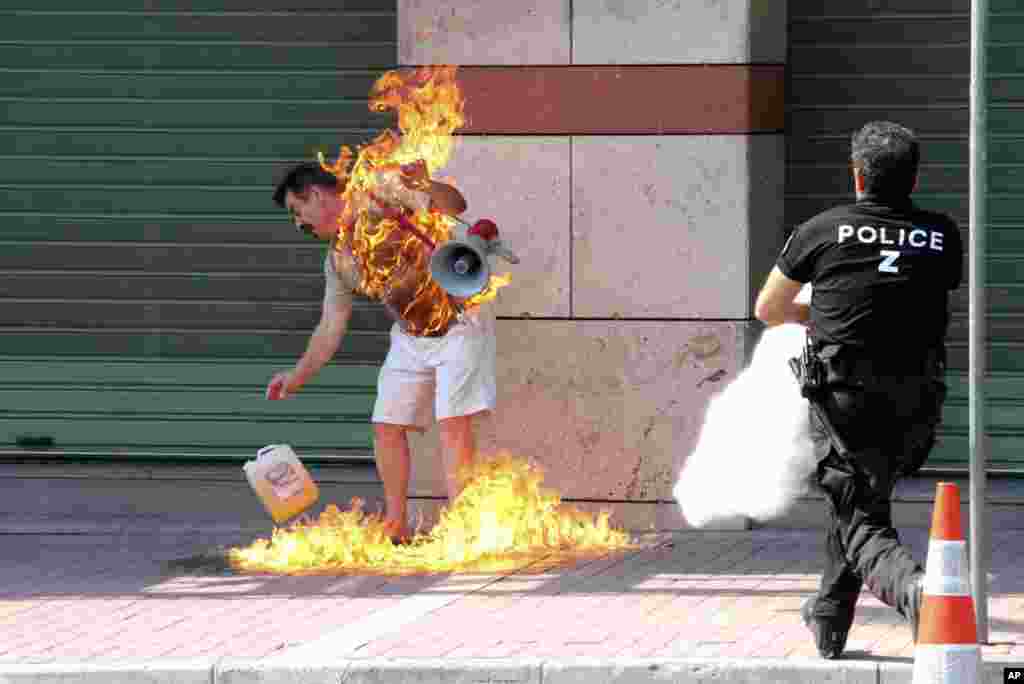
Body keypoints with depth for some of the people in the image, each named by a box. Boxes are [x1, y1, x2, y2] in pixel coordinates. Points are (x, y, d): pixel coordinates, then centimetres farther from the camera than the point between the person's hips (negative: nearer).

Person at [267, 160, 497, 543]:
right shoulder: (338, 260, 7)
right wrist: (298, 377, 7)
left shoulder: (387, 196, -15)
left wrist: (422, 185, -42)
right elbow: (331, 327, 12)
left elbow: (456, 206, -23)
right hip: (410, 336, 8)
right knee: (387, 425, 3)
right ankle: (396, 524, 14)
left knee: (453, 422, -15)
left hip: (458, 323, -8)